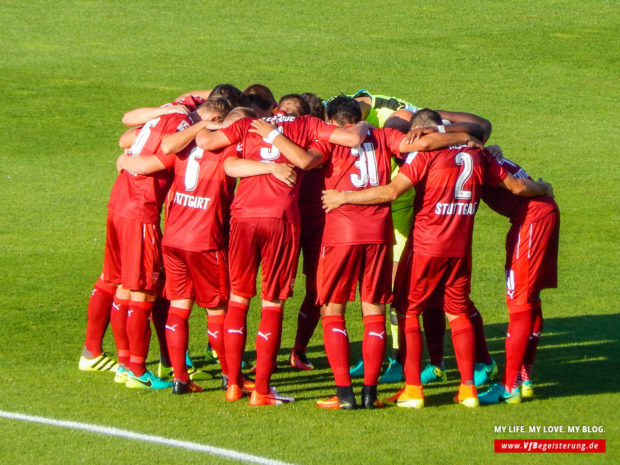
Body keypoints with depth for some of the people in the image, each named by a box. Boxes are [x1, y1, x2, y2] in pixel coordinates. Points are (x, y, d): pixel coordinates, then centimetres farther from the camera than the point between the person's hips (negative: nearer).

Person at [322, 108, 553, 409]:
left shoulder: (425, 153, -9)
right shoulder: (475, 154, 8)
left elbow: (392, 191, -19)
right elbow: (516, 186, 16)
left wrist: (344, 197, -11)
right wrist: (543, 190, 37)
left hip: (427, 247, -5)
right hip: (461, 248, 5)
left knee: (408, 312, 5)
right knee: (458, 313, 15)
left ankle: (412, 389, -1)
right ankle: (468, 388, 10)